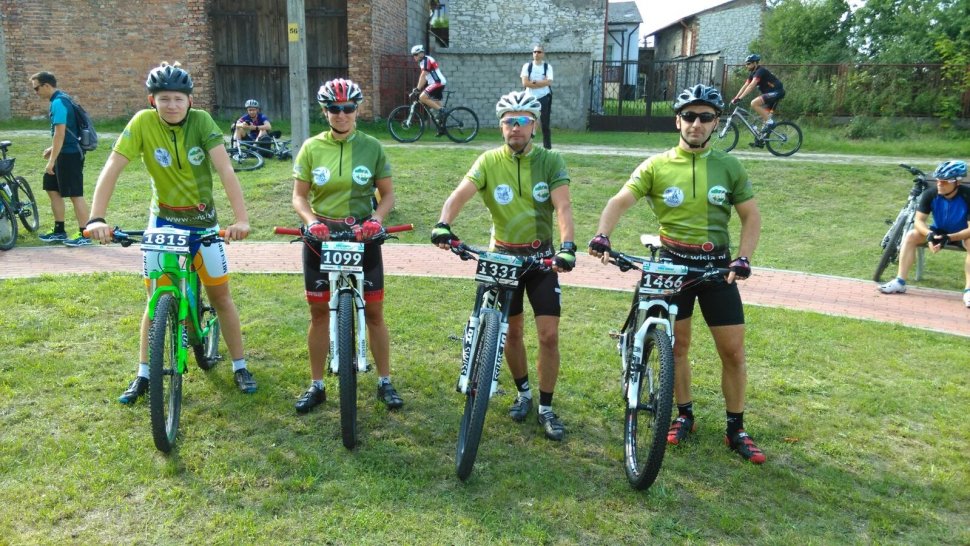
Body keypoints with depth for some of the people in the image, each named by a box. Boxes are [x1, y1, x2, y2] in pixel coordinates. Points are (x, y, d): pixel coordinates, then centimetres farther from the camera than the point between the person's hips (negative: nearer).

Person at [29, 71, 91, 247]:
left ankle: (84, 235, 0)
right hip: (65, 153, 10)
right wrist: (52, 149, 23)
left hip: (69, 155, -10)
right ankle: (59, 231, 22)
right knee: (52, 189, 15)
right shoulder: (60, 99, 14)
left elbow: (60, 134, -22)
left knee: (75, 195, -6)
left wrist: (51, 161, -20)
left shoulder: (58, 102, -17)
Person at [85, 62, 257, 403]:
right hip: (164, 220, 0)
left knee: (220, 296, 6)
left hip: (202, 220, 0)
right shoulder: (143, 123, -15)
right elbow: (112, 169, -19)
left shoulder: (201, 121, -16)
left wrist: (241, 218, -37)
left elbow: (225, 170, -25)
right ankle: (143, 375, 18)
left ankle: (240, 367, 18)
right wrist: (96, 217, -30)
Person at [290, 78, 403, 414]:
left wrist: (376, 219, -17)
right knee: (319, 312, 7)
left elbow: (388, 194, 2)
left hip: (362, 236, -1)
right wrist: (311, 221, -18)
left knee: (374, 312, 3)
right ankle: (316, 386, 20)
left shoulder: (372, 147, -2)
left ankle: (385, 383, 17)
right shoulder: (311, 148, -1)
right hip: (321, 236, 1)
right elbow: (299, 196, 1)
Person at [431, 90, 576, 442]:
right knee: (512, 331, 12)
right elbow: (460, 194, -20)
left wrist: (567, 246, -36)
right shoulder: (489, 162, -7)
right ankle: (523, 393, 35)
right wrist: (443, 224, -40)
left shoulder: (550, 161, -8)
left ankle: (546, 409, 12)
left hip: (542, 257, -1)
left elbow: (562, 207, -19)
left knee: (549, 335, -4)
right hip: (503, 257, 1)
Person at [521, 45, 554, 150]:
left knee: (545, 125, 2)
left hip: (544, 98, 0)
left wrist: (534, 82, -14)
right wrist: (541, 83, -11)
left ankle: (547, 148, 8)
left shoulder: (547, 67, 2)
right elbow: (525, 82, -11)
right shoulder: (527, 66, 2)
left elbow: (548, 82, -13)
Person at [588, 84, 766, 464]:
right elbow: (620, 202, -13)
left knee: (733, 351, 2)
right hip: (672, 263, -1)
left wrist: (743, 258, -12)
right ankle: (684, 415, 28)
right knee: (677, 345, 9)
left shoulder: (729, 166, 1)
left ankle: (736, 429, 17)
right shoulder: (656, 166, -4)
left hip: (716, 265, 1)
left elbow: (751, 216, 4)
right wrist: (602, 235, -32)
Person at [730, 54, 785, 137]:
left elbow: (751, 86, -29)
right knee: (764, 114, 10)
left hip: (776, 92, -10)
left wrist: (740, 98, -35)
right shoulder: (753, 74, 11)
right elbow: (745, 86, 9)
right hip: (771, 93, 10)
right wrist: (735, 98, 0)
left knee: (754, 103, -23)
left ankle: (769, 122, -17)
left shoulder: (760, 71, -18)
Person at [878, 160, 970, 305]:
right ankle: (899, 282, -21)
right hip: (938, 231, 3)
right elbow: (918, 220, -19)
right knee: (911, 235, -21)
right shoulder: (930, 194, -19)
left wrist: (949, 238, -41)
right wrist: (929, 235, -38)